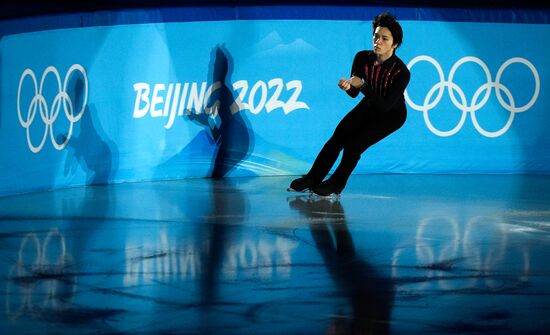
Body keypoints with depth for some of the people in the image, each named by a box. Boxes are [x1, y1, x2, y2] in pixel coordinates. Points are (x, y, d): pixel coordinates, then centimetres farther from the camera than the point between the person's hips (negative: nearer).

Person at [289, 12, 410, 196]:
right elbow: (354, 93, -9)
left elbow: (385, 106, -34)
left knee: (353, 145, -14)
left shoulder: (401, 72, -33)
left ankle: (336, 185, 8)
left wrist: (362, 86, -40)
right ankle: (312, 179, 5)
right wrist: (348, 87, -33)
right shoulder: (362, 58, -20)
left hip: (391, 115, -5)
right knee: (337, 138, -7)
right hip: (369, 106, 5)